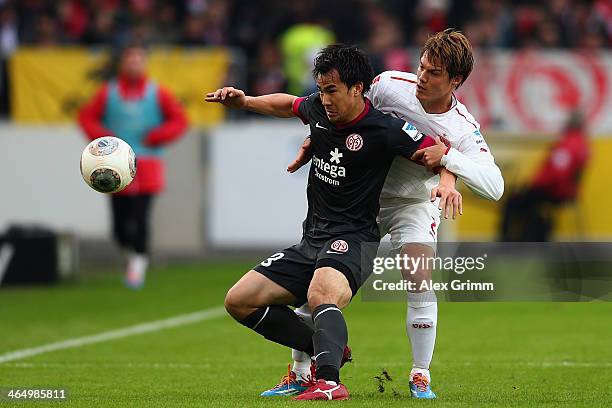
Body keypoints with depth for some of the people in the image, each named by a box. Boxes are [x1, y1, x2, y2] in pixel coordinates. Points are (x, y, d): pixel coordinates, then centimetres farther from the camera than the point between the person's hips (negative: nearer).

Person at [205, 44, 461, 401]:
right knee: (239, 301, 2)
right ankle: (328, 349, 8)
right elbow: (287, 105, 30)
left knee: (322, 294, -40)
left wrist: (447, 183, -27)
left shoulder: (384, 130, -13)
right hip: (311, 242, 8)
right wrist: (244, 102, 19)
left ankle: (330, 382, -58)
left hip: (354, 241, -8)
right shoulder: (318, 109, 6)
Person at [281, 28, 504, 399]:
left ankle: (421, 376, -3)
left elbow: (495, 187, -31)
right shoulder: (390, 84, -18)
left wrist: (447, 156, -40)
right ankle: (298, 373, 9)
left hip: (414, 204, -2)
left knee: (420, 281, -22)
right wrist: (314, 140, -6)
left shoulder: (463, 129, -22)